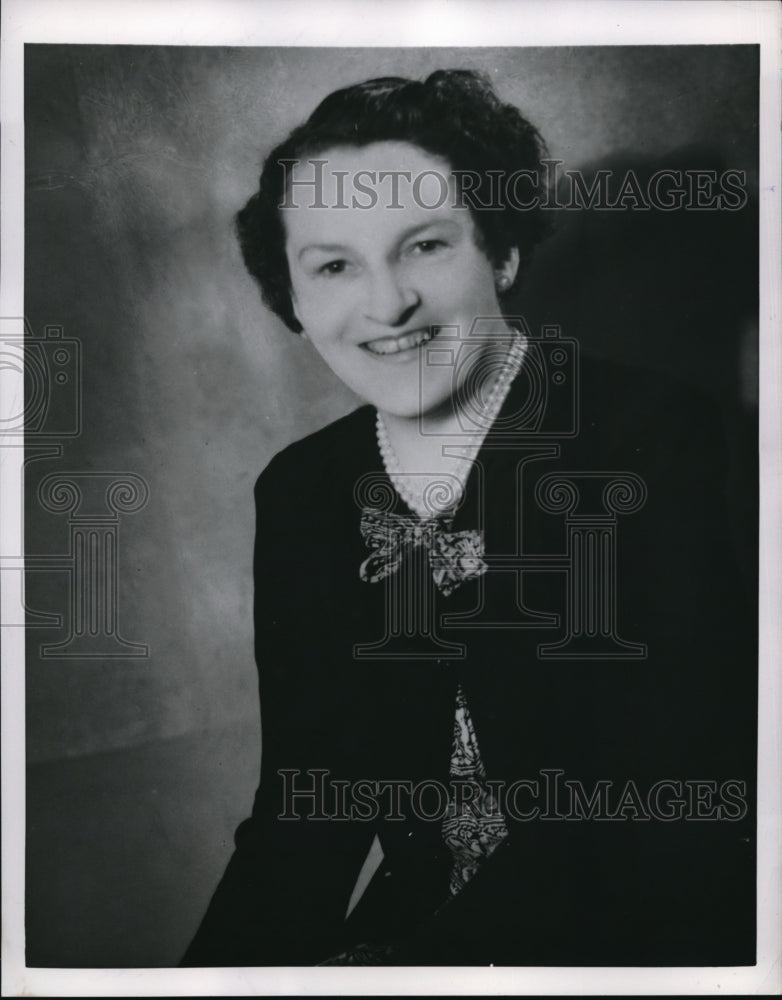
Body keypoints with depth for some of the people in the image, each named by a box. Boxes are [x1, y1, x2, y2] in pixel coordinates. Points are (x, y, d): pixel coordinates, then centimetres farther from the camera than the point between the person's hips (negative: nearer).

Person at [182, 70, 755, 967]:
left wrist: (410, 964, -24)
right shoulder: (298, 494, 2)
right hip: (417, 918, 4)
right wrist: (223, 963, -13)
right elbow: (308, 799, 3)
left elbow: (681, 804, -17)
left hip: (640, 931, -3)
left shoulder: (657, 443, -13)